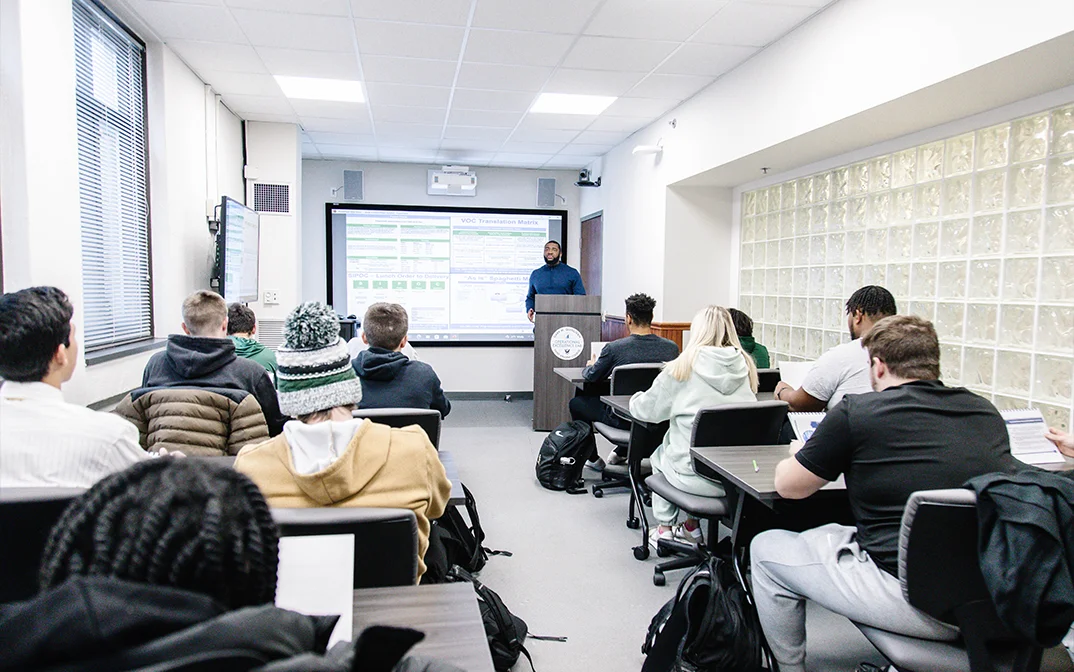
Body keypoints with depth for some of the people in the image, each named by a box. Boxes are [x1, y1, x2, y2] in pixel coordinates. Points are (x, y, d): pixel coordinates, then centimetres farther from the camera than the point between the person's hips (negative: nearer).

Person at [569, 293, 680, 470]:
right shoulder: (672, 348, -9)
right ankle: (620, 453, 45)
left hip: (623, 419, -4)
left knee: (576, 403, 19)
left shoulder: (614, 348, -19)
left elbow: (592, 377, -3)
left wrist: (590, 366, 22)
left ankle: (593, 459, 30)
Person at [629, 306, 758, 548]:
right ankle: (692, 525, 35)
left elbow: (645, 410, -2)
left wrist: (636, 399, 22)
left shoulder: (683, 367, -11)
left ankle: (664, 529, 34)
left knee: (659, 456, 29)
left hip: (698, 478, -4)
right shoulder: (746, 366, 0)